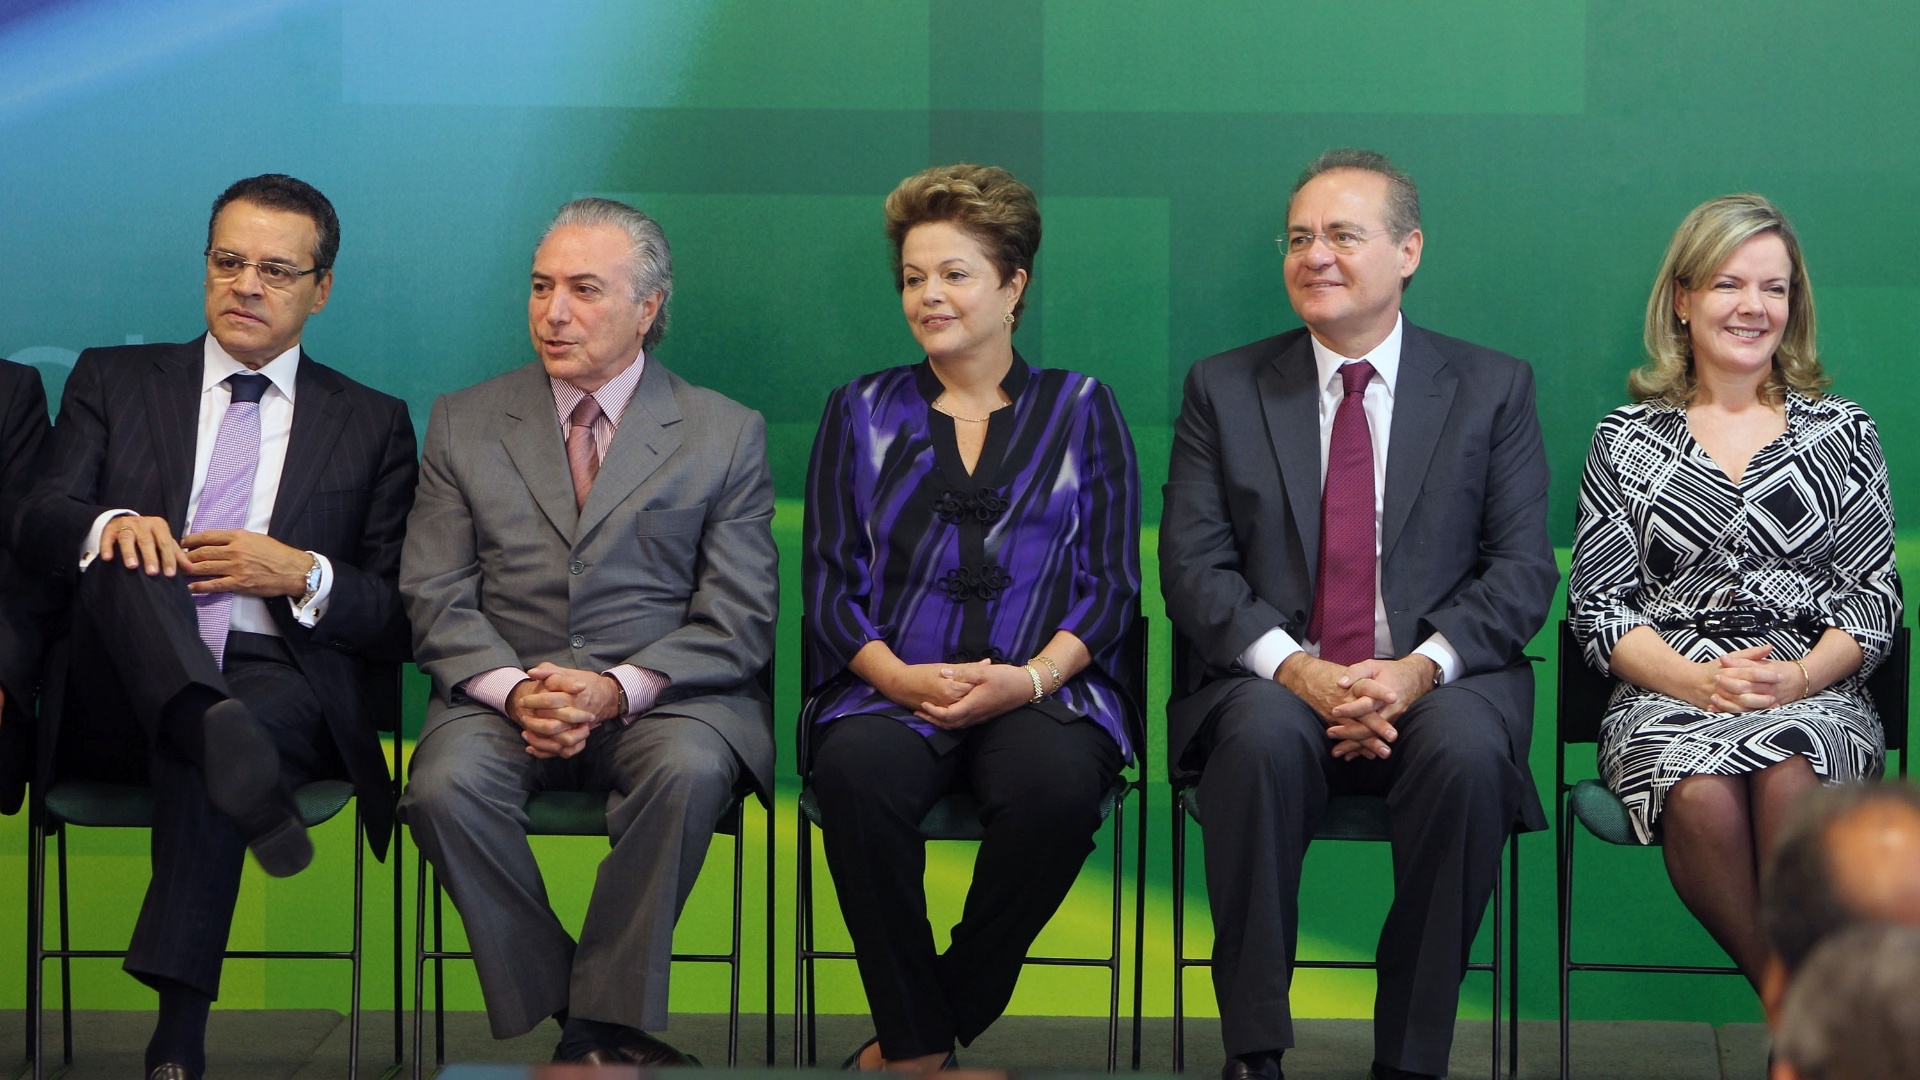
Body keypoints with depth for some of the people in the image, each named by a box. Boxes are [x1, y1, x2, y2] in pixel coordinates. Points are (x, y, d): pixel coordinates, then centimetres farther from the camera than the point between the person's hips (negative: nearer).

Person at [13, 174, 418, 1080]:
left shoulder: (372, 426, 17)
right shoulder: (112, 382, 19)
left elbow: (399, 618, 11)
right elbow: (39, 526, 3)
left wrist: (304, 578, -10)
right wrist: (111, 524, -20)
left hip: (284, 680, -1)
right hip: (128, 687, 1)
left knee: (195, 764, -36)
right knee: (128, 556, -31)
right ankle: (223, 738, -56)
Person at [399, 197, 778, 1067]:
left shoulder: (725, 435, 8)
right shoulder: (463, 424, 13)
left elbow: (739, 621, 0)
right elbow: (436, 601, 6)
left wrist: (618, 689, -16)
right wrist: (513, 690, -14)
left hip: (664, 695, -1)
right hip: (502, 692, 1)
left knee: (688, 772, -35)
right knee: (448, 785, -31)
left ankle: (604, 1021, -22)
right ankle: (552, 1015, -17)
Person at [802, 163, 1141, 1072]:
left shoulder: (1079, 409, 16)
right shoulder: (861, 412, 19)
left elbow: (1112, 581, 7)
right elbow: (828, 580, 10)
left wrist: (1029, 677, -12)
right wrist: (899, 674, -10)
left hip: (1040, 687, -1)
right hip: (890, 689, 1)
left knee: (1058, 783, -37)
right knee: (858, 771, -35)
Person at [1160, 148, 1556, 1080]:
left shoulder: (1492, 389, 10)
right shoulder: (1224, 390, 11)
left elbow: (1523, 568, 2)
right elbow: (1192, 567, 2)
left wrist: (1421, 667, -17)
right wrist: (1296, 670, -17)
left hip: (1436, 686, 0)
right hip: (1273, 683, 0)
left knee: (1468, 751, -34)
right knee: (1262, 733, -35)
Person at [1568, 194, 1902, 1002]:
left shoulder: (1842, 433, 15)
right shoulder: (1626, 441, 13)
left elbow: (1874, 600, 9)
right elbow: (1597, 607, 7)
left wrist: (1799, 678, -11)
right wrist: (1698, 680, -11)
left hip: (1813, 695, 0)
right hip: (1665, 696, 0)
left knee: (1788, 781, -36)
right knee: (1702, 794, -36)